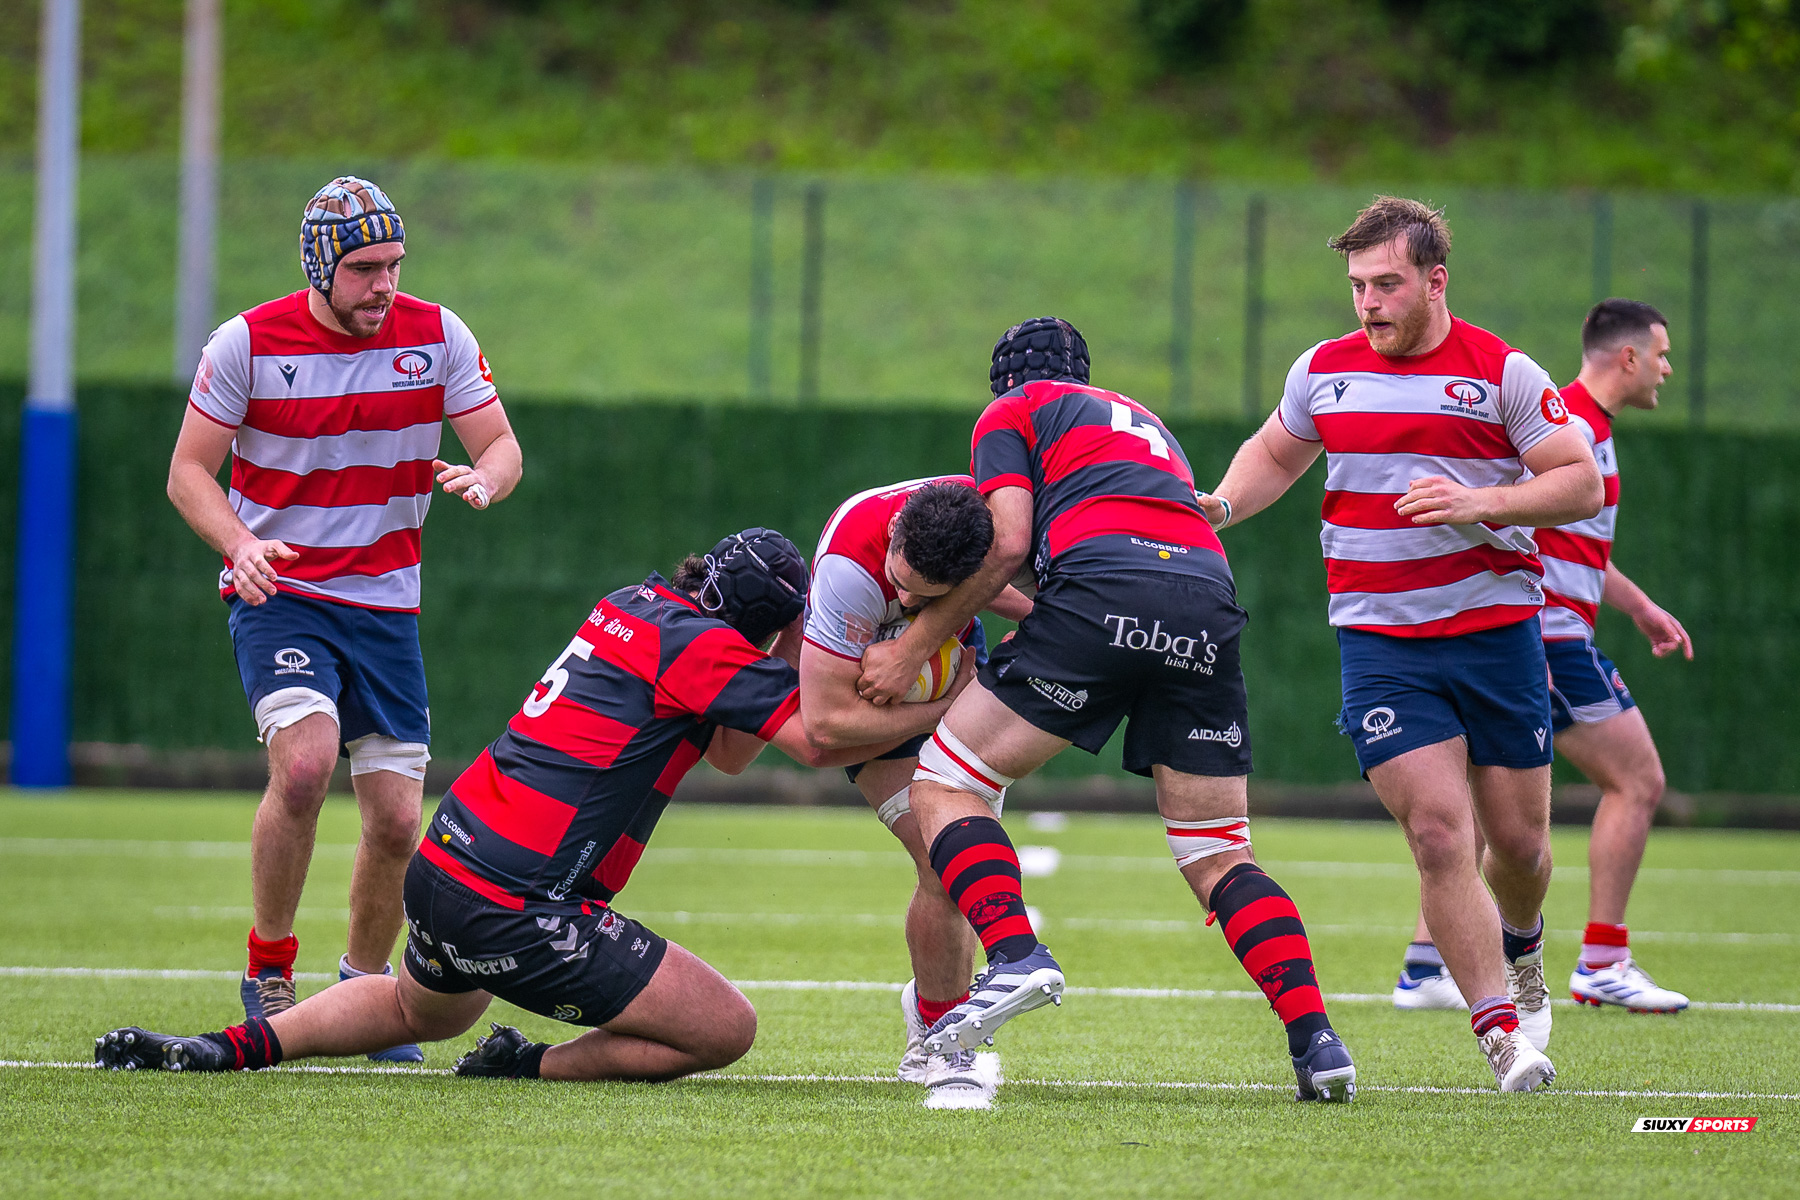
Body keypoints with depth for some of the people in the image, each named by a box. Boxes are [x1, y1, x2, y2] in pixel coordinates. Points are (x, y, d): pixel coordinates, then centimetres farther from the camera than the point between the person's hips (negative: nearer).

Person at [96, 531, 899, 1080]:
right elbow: (817, 741, -17)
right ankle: (533, 1069, -3)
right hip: (518, 910, -9)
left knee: (422, 1011, 40)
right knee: (727, 1029, -5)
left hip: (442, 868, 9)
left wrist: (798, 650, 9)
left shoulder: (636, 604, 12)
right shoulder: (703, 646, -14)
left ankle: (237, 1045, 24)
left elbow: (729, 750, 19)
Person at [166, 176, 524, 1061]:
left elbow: (503, 449, 2)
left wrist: (484, 480, -23)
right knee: (305, 760, -27)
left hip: (385, 605, 3)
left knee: (397, 822, -2)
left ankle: (365, 986, 24)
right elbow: (189, 469, -3)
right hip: (278, 594, -3)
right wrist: (239, 542, -22)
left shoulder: (434, 335, -2)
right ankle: (269, 970, -9)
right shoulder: (249, 343, -8)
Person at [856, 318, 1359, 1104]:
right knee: (1218, 856, 12)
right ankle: (1315, 1040, -5)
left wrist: (913, 647, 9)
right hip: (1211, 595, 5)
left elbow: (1008, 543, 4)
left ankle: (1015, 956, -18)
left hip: (1105, 583, -5)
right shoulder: (1144, 421, 38)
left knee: (944, 786, 5)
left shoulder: (1013, 411, 19)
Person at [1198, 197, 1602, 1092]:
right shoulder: (1323, 371, 5)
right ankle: (1502, 1032, -10)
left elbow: (1581, 483, -5)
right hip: (1379, 640, 1)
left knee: (1519, 839, 7)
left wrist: (1480, 502, -19)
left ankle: (1519, 951, 42)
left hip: (1497, 628, -1)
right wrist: (1220, 506, 4)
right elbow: (1276, 454, 23)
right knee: (1438, 832, -14)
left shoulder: (1503, 373, -4)